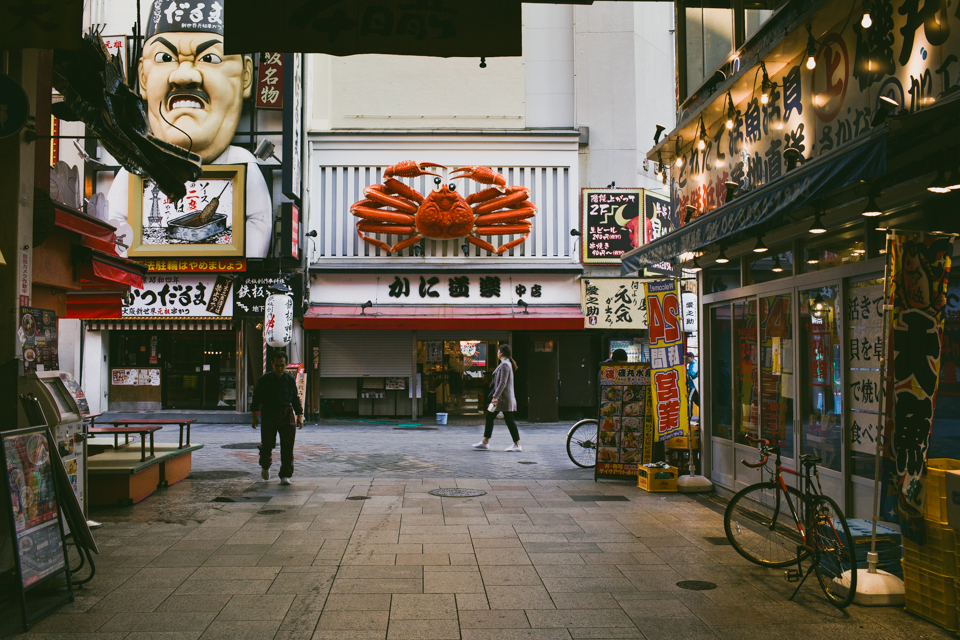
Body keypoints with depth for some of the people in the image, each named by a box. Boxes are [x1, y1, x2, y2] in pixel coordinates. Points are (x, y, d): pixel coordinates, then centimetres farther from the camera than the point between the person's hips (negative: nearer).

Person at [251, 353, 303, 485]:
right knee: (267, 444, 0)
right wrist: (254, 416, 1)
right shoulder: (264, 379, -1)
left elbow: (295, 399, 13)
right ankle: (265, 467, 31)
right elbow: (256, 397, 5)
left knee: (287, 446, -3)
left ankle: (285, 475, 5)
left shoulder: (290, 380, 5)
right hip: (269, 414, -1)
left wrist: (299, 416, 8)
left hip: (287, 415, 1)